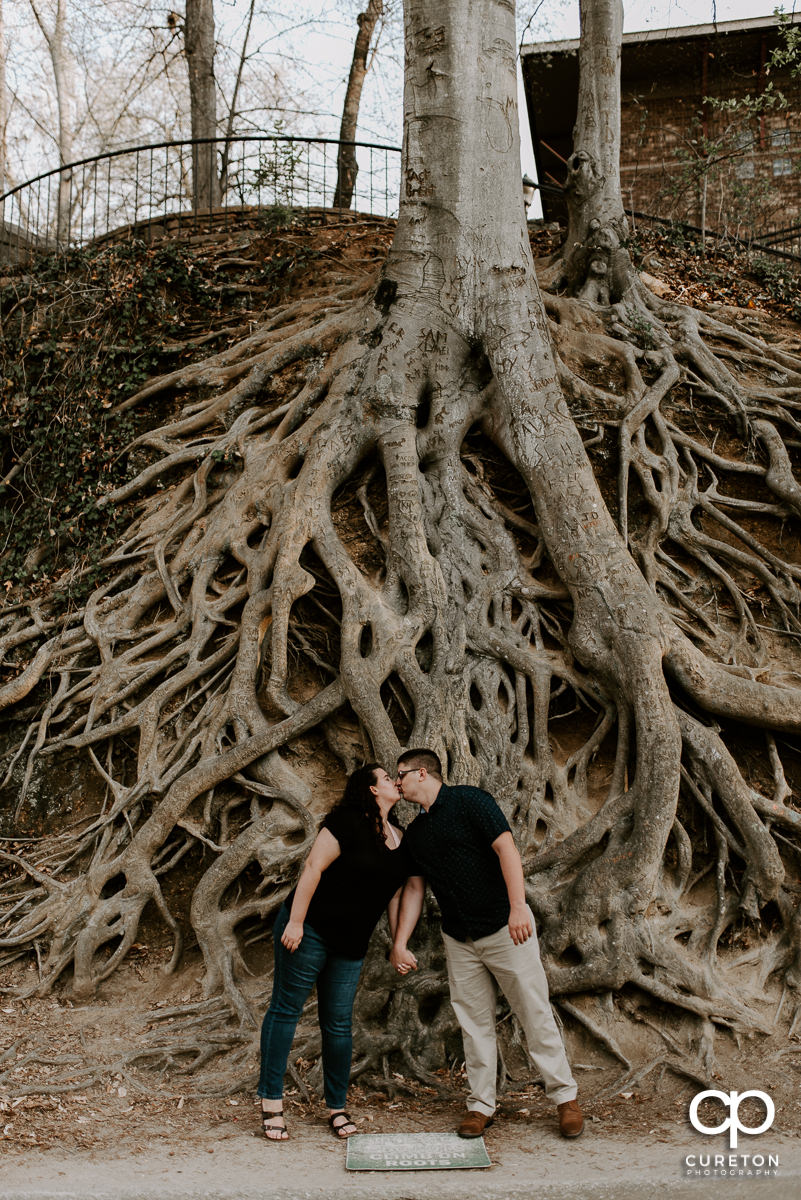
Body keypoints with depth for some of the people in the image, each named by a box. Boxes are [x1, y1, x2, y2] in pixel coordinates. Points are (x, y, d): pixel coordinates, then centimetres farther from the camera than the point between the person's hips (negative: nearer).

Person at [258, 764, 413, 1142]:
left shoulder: (401, 841, 11)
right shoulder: (349, 821, -12)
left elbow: (395, 895, 16)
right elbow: (314, 866, -16)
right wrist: (295, 921, -19)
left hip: (350, 946, 6)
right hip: (308, 929, -6)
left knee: (338, 1023, 7)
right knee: (286, 1008, -1)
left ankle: (337, 1108, 17)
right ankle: (271, 1103, 5)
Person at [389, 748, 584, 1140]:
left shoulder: (470, 801, -9)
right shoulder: (414, 834, 12)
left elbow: (506, 849, -17)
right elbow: (413, 888, 15)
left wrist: (517, 907, -28)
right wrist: (399, 944, 7)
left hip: (505, 928, -6)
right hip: (459, 940, 6)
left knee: (535, 1013, -2)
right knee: (474, 1022, 6)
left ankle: (565, 1097, 8)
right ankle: (480, 1105, 15)